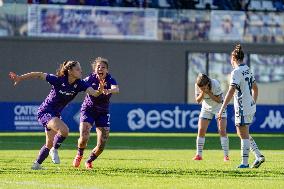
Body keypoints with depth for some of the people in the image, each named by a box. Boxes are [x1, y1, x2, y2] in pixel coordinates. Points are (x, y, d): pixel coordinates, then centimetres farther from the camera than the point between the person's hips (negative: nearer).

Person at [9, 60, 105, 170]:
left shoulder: (79, 84, -10)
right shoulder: (58, 80, -21)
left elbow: (94, 93, -22)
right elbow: (39, 75, -12)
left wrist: (99, 91, -45)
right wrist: (20, 78, -9)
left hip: (55, 114, 7)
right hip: (45, 111, -7)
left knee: (50, 144, 17)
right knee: (64, 130, -31)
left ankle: (37, 164, 34)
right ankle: (54, 150, -7)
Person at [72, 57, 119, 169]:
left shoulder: (110, 80, -17)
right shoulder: (90, 79, -13)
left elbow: (116, 89, -38)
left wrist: (109, 91, -59)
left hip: (103, 113, 1)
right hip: (88, 110, -1)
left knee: (101, 145, -6)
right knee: (84, 137, -20)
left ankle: (89, 161, 24)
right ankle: (79, 155, 13)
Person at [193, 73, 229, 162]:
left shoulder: (215, 84, -28)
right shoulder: (197, 85, -17)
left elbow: (219, 100, -24)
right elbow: (198, 100, -12)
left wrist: (208, 92, -34)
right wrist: (202, 93, -31)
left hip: (219, 107, -3)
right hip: (206, 107, 3)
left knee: (222, 131, -13)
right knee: (201, 130, -6)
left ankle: (226, 155, -11)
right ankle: (198, 155, 1)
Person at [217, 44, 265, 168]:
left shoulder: (236, 72, -15)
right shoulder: (248, 70, 12)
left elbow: (231, 91, -22)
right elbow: (255, 88, 21)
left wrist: (222, 109, -22)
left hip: (242, 108, -8)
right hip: (251, 107, 8)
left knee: (244, 135, -2)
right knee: (243, 134, 17)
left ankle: (245, 163, 1)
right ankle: (259, 156, 13)